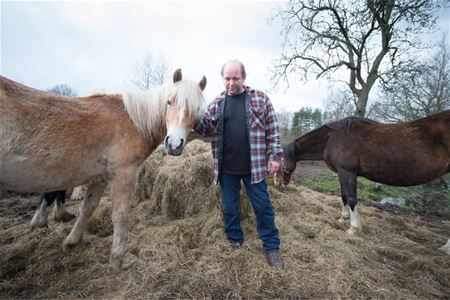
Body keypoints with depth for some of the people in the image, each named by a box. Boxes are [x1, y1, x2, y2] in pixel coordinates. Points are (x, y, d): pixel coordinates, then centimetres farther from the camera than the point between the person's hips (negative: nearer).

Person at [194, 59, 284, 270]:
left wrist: (274, 156, -6)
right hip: (226, 169, 3)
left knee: (263, 207, 7)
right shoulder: (217, 103, 7)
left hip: (254, 166, -2)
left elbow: (272, 130, 0)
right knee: (230, 209, 14)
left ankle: (271, 248, 25)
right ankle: (235, 243, 35)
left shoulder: (260, 99, 0)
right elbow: (207, 129, 3)